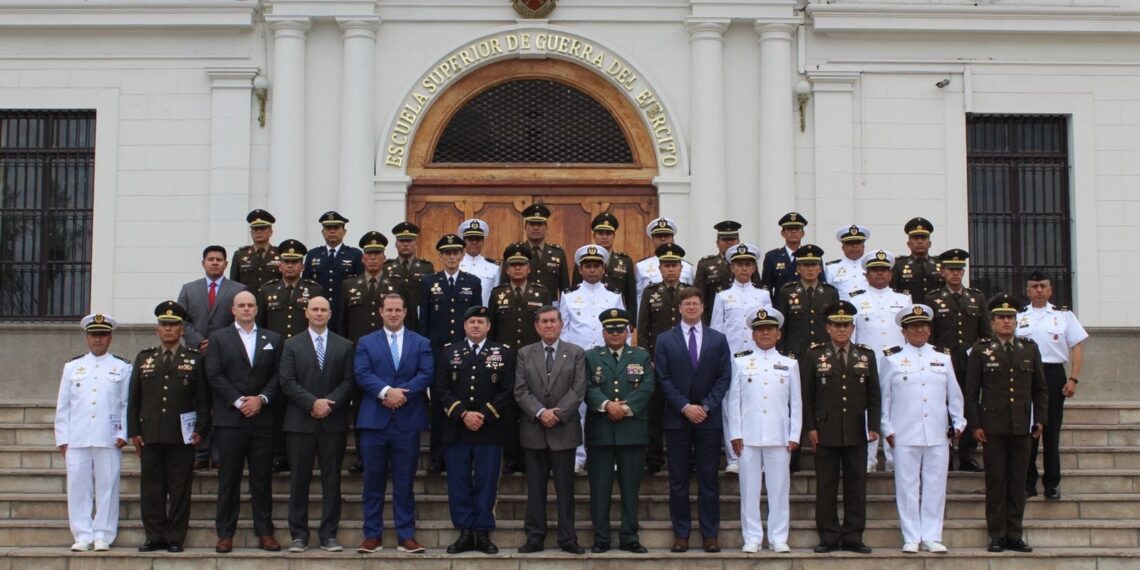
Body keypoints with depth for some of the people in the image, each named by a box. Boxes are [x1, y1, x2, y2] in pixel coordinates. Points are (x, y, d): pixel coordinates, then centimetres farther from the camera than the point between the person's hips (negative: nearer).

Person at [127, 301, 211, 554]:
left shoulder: (195, 359, 6)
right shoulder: (144, 358, 12)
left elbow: (203, 398, 3)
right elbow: (133, 399, 11)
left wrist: (201, 430, -5)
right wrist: (134, 431, 4)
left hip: (182, 436, -2)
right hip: (150, 435, 2)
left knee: (180, 489, 1)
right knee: (151, 488, 4)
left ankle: (175, 538, 7)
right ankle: (155, 537, 11)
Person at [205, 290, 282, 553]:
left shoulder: (272, 339, 14)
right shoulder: (218, 338, 8)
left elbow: (277, 375, 7)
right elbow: (215, 376, -2)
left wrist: (261, 399, -8)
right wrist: (239, 401, -10)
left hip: (262, 418, 2)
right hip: (230, 418, -2)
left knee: (263, 477, 3)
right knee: (229, 479, 0)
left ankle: (265, 532, 7)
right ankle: (225, 534, 4)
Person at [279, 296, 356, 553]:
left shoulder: (344, 346, 10)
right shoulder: (292, 345, 7)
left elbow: (349, 381, 3)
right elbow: (287, 382, -2)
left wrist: (330, 403, -11)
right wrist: (312, 403, -13)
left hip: (334, 422, 1)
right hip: (300, 422, -1)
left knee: (332, 480, 2)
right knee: (299, 480, 2)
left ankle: (329, 535, 8)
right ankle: (298, 535, 8)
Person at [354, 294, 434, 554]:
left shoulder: (421, 343, 10)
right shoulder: (366, 342, 10)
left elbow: (426, 374, -3)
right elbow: (362, 374, -4)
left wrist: (402, 393, -16)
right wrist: (387, 391, -20)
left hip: (407, 421, 0)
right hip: (375, 420, 0)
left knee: (405, 482, 4)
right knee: (373, 482, 4)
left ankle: (406, 536, 9)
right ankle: (372, 535, 10)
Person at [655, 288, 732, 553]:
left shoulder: (718, 339, 8)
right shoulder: (665, 340, 5)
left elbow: (724, 377, 3)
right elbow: (663, 379, 0)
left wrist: (706, 406, -9)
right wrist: (685, 407, -11)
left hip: (709, 418, 0)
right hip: (677, 418, 0)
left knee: (709, 479, 2)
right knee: (678, 480, 2)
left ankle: (710, 534, 7)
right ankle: (681, 534, 8)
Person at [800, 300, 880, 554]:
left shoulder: (866, 355, 9)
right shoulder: (813, 355, 3)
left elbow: (874, 395, 10)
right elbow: (806, 395, 1)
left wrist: (873, 426, 2)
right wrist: (810, 427, -5)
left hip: (856, 433, 2)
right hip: (825, 433, -2)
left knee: (856, 485, 4)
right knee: (826, 486, 2)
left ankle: (853, 537, 11)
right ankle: (829, 537, 8)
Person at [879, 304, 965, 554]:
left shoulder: (943, 357, 12)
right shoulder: (891, 358, 4)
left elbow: (954, 393, 15)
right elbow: (884, 396, 5)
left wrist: (958, 423, 10)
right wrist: (887, 428, 0)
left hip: (937, 435, 3)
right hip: (905, 436, -2)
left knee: (935, 487, 3)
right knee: (907, 487, 0)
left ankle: (932, 537, 10)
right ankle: (911, 538, 6)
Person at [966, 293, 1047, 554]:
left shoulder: (1030, 348, 9)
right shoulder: (981, 350, 1)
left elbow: (1040, 388, 14)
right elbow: (971, 391, 0)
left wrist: (1040, 419, 6)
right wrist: (975, 424, -5)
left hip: (1022, 426, 2)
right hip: (993, 427, -2)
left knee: (1018, 482, 5)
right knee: (996, 481, 2)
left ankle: (1014, 535, 12)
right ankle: (997, 536, 7)